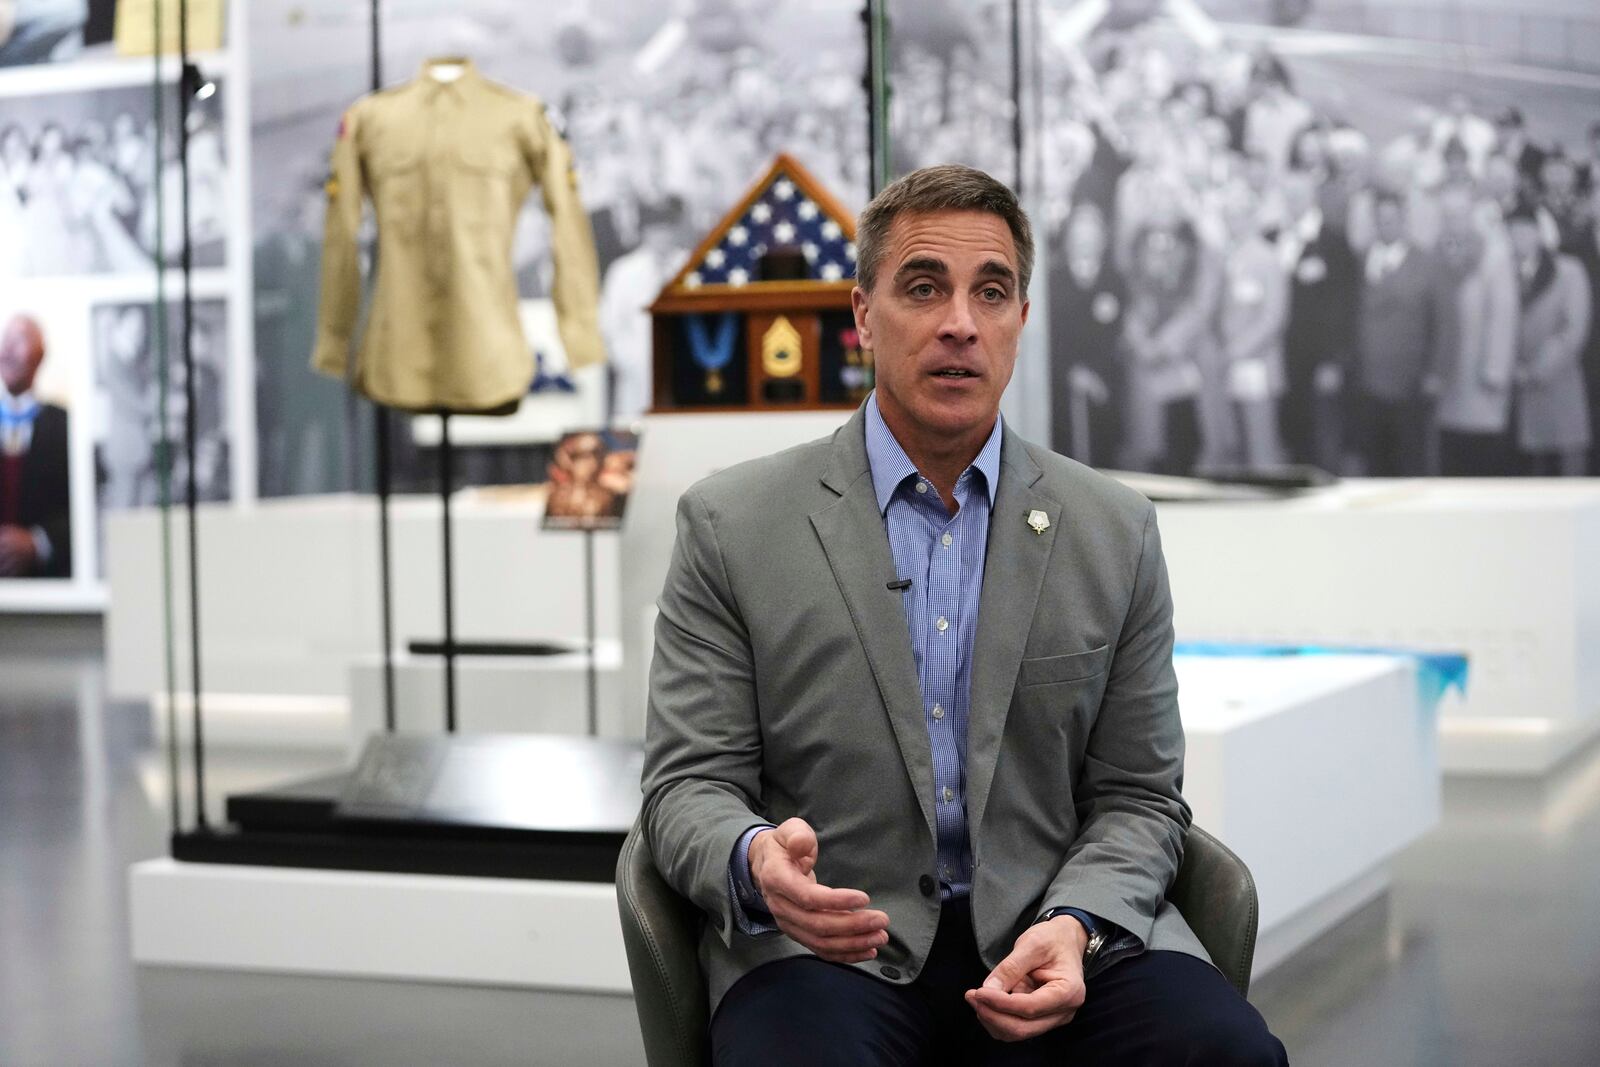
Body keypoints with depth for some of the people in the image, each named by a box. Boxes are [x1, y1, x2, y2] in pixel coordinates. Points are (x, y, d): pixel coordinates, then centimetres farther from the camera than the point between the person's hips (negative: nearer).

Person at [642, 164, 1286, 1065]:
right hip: (825, 938, -2)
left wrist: (1076, 926, -12)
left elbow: (1137, 797, 9)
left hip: (1054, 932, 3)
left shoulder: (1117, 534, 9)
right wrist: (756, 859, -22)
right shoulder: (732, 526, 3)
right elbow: (690, 784, 2)